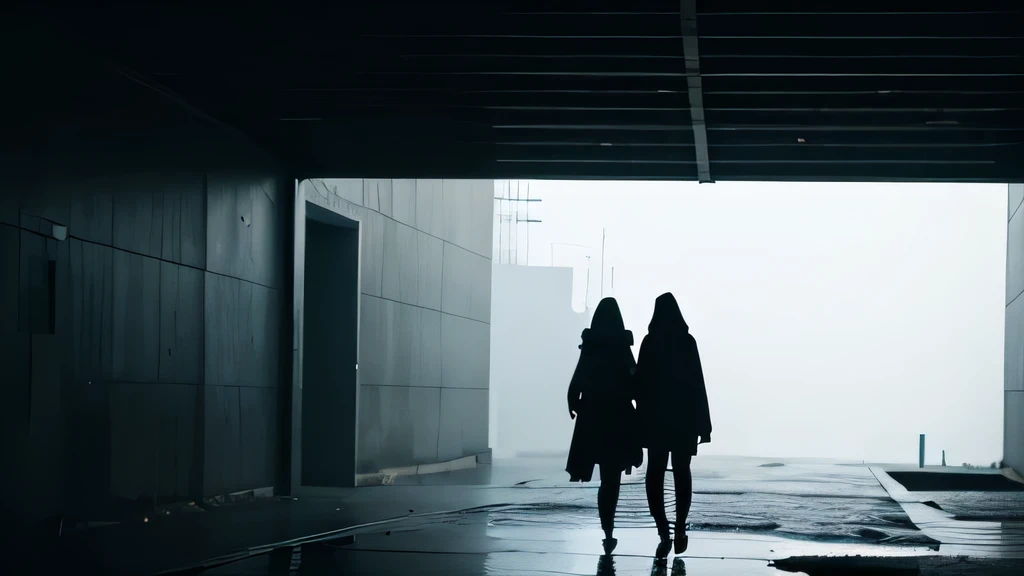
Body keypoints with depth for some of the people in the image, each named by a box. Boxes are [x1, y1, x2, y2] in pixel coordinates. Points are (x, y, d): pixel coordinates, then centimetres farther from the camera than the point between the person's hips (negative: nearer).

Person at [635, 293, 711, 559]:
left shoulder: (649, 342, -3)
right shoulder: (687, 341, -7)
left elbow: (641, 382, -2)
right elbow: (698, 383, -8)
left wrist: (643, 417, 7)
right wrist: (703, 423, -3)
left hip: (655, 417, 0)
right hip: (685, 416, 0)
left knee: (655, 473, 2)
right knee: (681, 472, 15)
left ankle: (663, 531, -15)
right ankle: (679, 530, 11)